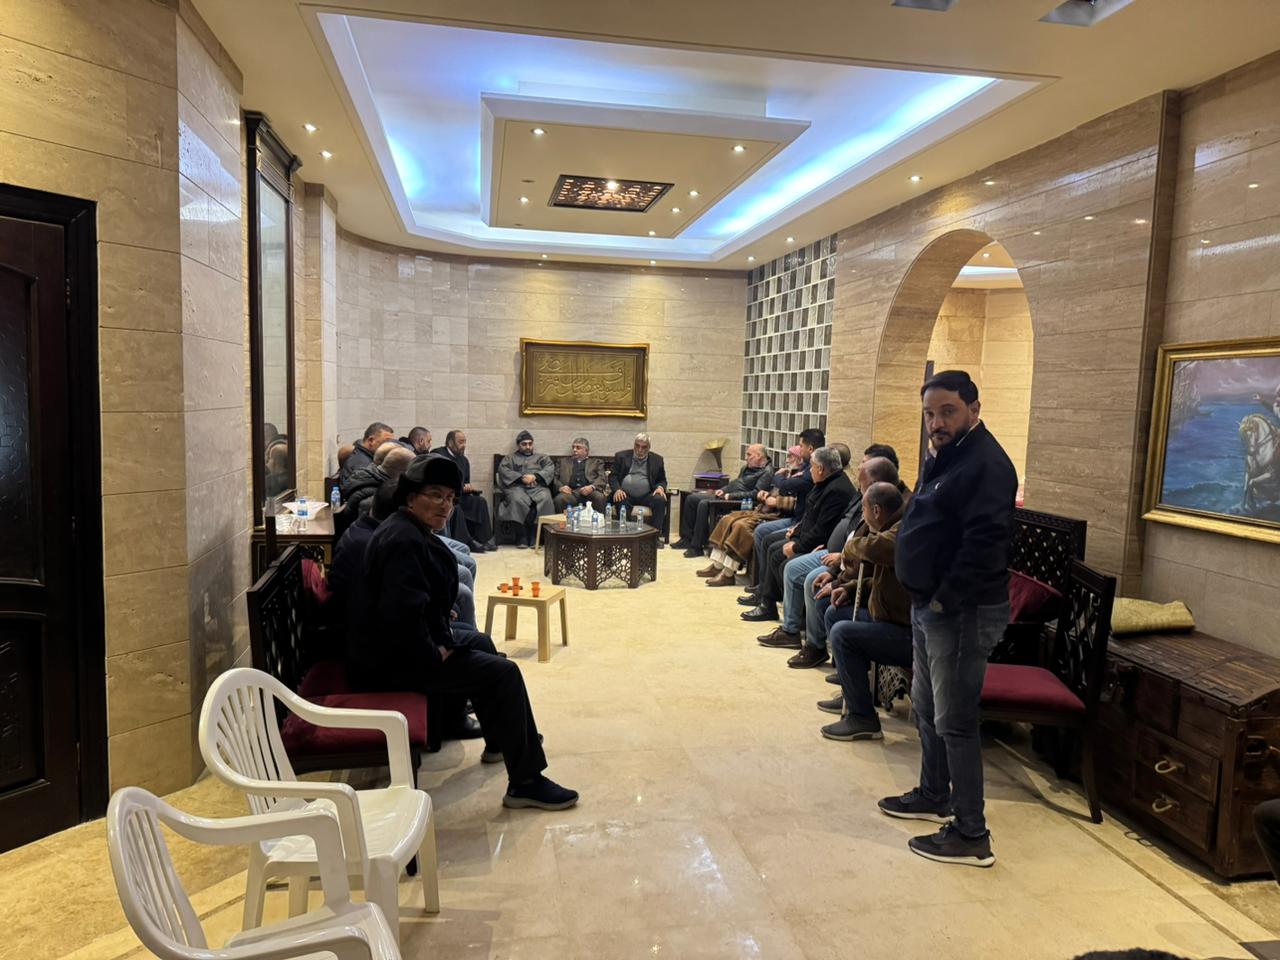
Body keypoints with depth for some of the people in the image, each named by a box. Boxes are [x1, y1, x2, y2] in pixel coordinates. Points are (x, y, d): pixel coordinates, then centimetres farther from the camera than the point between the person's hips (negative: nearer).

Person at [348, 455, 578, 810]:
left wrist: (441, 638, 13)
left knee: (480, 643, 28)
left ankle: (501, 739, 43)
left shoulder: (411, 531, 11)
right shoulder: (404, 541, -23)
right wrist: (434, 654, -22)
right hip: (392, 662, -12)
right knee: (504, 673, -14)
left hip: (395, 647, 12)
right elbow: (401, 613, -35)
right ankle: (526, 783, -7)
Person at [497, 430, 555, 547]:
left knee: (545, 498, -35)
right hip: (517, 487, -1)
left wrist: (535, 476, -9)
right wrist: (521, 478, -8)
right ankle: (521, 537, -30)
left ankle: (535, 535, -30)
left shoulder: (542, 457, 29)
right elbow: (503, 471, 7)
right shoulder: (510, 458, 28)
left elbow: (550, 469, 9)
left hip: (538, 487, 1)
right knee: (518, 500, -38)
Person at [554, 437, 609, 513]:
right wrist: (560, 487, -6)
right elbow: (555, 478, 18)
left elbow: (602, 478, 9)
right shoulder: (564, 462, 30)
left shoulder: (596, 462, 25)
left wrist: (592, 487, -14)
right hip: (571, 491, 1)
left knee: (600, 497, -35)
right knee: (559, 499, -34)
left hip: (589, 490, -1)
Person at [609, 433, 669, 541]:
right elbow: (612, 476, 6)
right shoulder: (621, 456, 11)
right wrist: (617, 489, -15)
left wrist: (660, 487, -9)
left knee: (660, 500, -27)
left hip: (646, 496, 2)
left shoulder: (657, 459, 14)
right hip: (625, 495, -1)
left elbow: (662, 480, 16)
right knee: (620, 501, -34)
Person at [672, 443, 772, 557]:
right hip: (725, 494, 10)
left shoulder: (766, 472, -9)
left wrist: (731, 495, -20)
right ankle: (686, 538, 5)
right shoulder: (748, 467, 20)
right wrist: (722, 489, 9)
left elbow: (756, 493, -20)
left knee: (704, 504, -29)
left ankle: (696, 547, -22)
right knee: (690, 498, 1)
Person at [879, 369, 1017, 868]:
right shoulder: (947, 457, 15)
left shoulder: (986, 465, -18)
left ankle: (971, 836, 9)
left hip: (962, 614, -10)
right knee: (927, 709, 21)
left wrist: (943, 602, -21)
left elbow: (983, 547, -26)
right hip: (930, 607, 10)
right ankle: (934, 796, 38)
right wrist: (925, 600, 14)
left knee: (954, 723, -2)